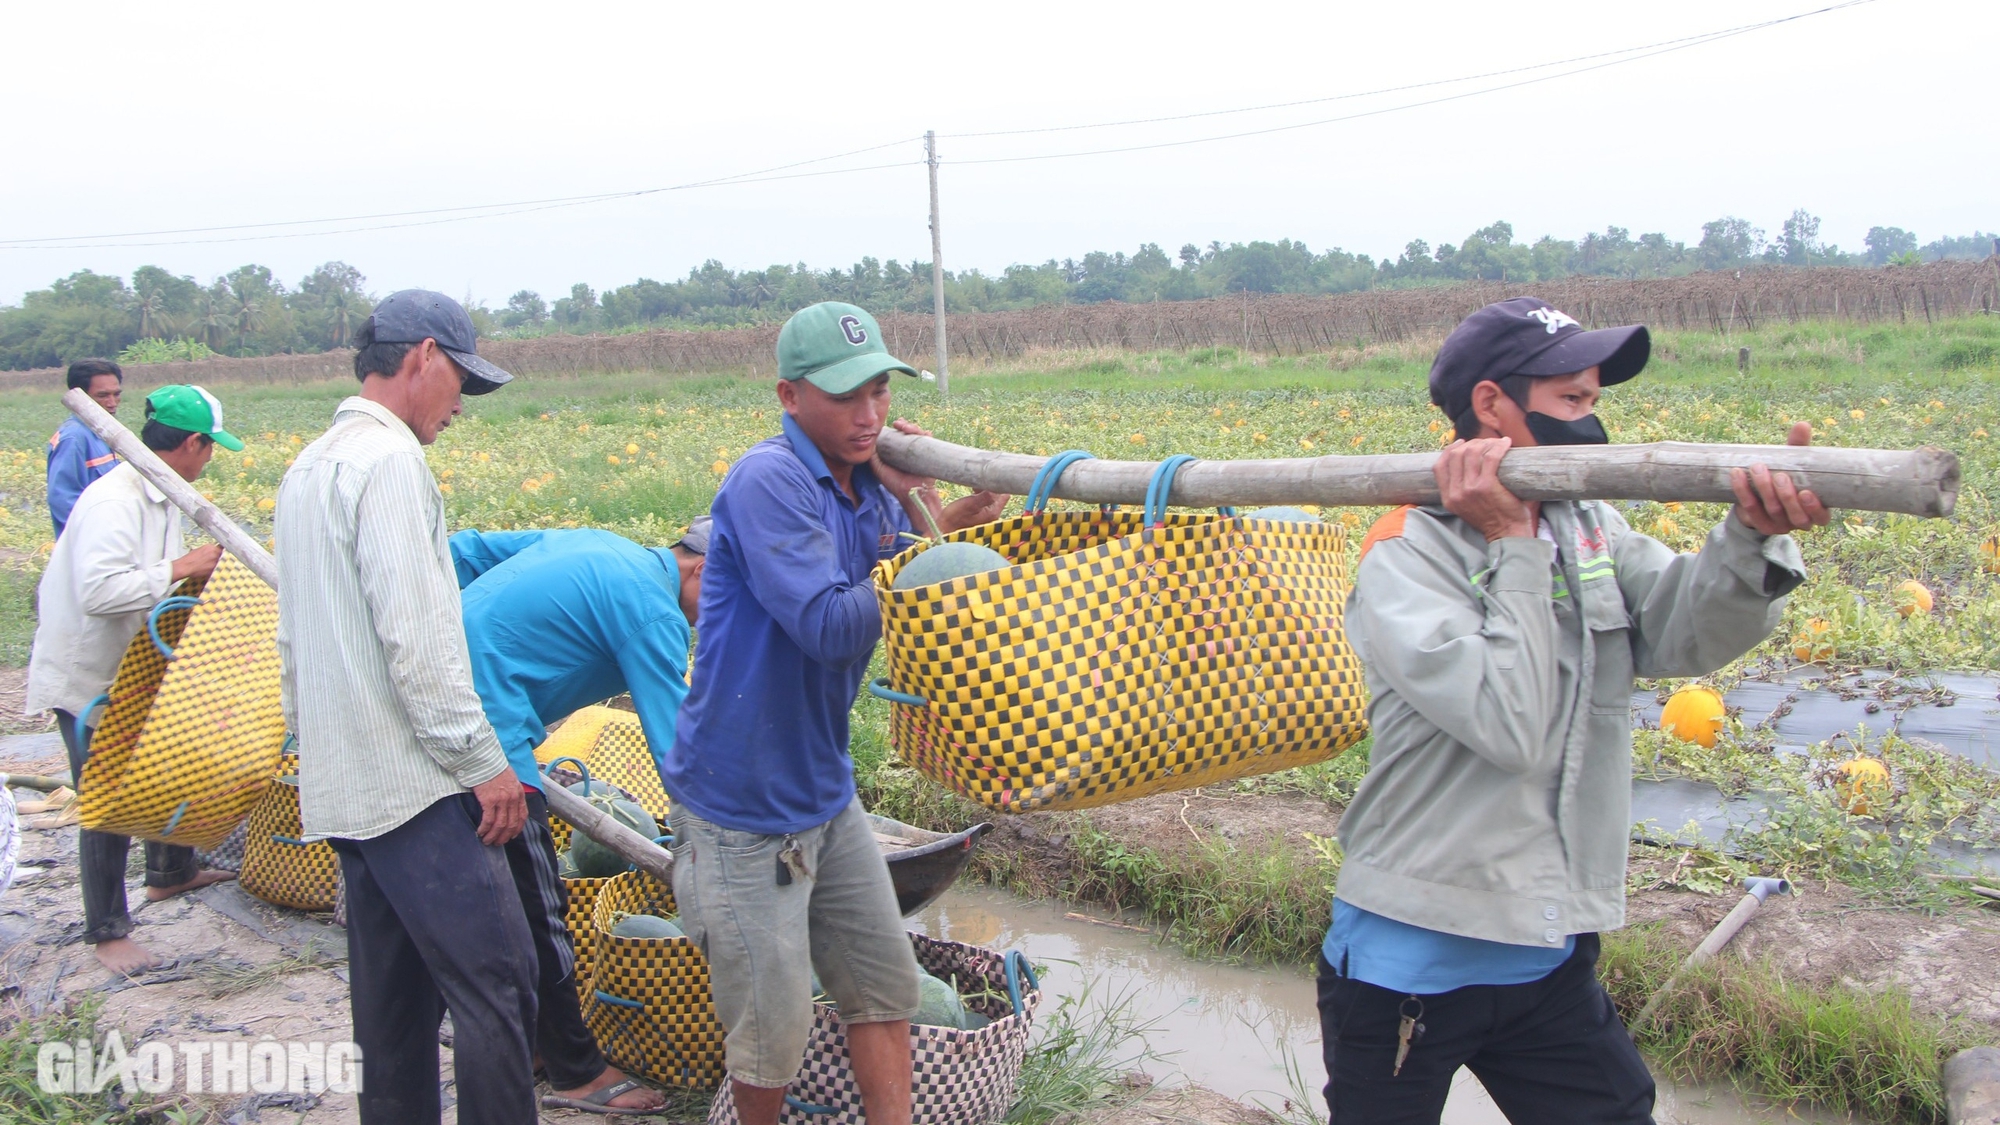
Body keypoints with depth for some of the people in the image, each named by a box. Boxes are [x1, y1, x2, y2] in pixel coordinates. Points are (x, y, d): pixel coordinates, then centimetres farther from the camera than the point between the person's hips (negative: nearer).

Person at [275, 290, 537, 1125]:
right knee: (496, 984, -8)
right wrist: (484, 761, -15)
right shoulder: (388, 459, -13)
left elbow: (295, 640, 23)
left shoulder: (308, 468, 18)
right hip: (412, 784, -10)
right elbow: (413, 634, -20)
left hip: (341, 787, 10)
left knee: (394, 998, 15)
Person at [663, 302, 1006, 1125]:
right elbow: (832, 628, -28)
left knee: (884, 981, 15)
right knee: (774, 1025, 7)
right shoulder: (769, 482, -21)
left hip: (826, 791, 8)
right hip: (744, 807, -7)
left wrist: (920, 502, -10)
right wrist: (938, 542, -17)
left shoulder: (871, 483, 4)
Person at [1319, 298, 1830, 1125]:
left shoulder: (1592, 532, 6)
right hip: (1409, 962, -5)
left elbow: (1688, 634, -12)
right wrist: (1512, 547, -20)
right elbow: (1511, 728, -26)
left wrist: (1754, 536, -31)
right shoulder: (1406, 559, -14)